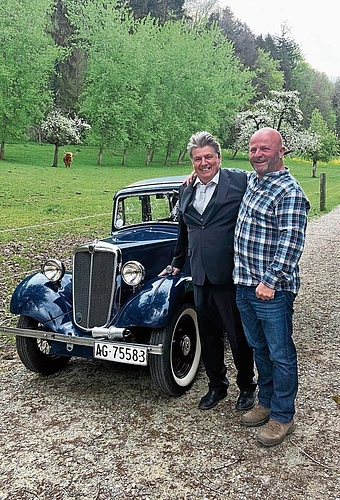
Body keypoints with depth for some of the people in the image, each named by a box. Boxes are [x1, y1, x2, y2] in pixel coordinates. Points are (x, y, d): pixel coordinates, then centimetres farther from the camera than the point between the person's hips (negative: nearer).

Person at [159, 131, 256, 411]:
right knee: (209, 336, 16)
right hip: (200, 277, 5)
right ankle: (217, 386, 35)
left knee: (239, 336, 10)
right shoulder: (186, 191, 12)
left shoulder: (240, 182, -6)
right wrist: (177, 264, 30)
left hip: (230, 275, -5)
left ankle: (247, 387, 31)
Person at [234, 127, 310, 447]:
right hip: (244, 284, 8)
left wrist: (270, 281, -25)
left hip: (272, 290, -8)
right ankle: (266, 402, 36)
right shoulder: (252, 180, 12)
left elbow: (290, 242, -21)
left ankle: (283, 417, 20)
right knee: (259, 348, 20)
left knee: (280, 354, 5)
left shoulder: (289, 192, -15)